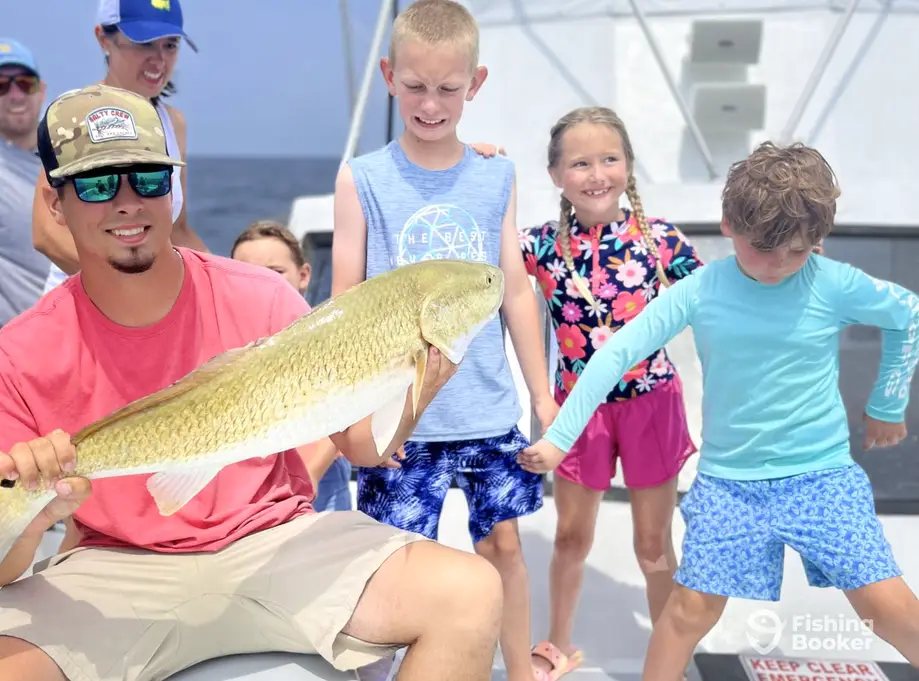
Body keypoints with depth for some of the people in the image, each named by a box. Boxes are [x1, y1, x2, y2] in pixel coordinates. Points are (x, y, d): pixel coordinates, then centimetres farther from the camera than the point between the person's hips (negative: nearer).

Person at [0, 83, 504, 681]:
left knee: (471, 595, -21)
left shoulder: (261, 299, -7)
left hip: (272, 538, 1)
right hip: (115, 570, 0)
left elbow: (360, 444, 0)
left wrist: (411, 393, -22)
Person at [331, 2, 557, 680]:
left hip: (490, 411, 3)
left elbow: (517, 292, 8)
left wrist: (543, 394, 9)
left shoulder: (496, 176, 3)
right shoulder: (362, 179, -5)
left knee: (504, 544, 14)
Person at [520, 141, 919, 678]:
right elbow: (615, 355, -8)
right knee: (693, 608, 1)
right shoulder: (699, 292, -9)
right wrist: (558, 438, -10)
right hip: (728, 479, 1)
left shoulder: (836, 285, -11)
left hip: (823, 475, 0)